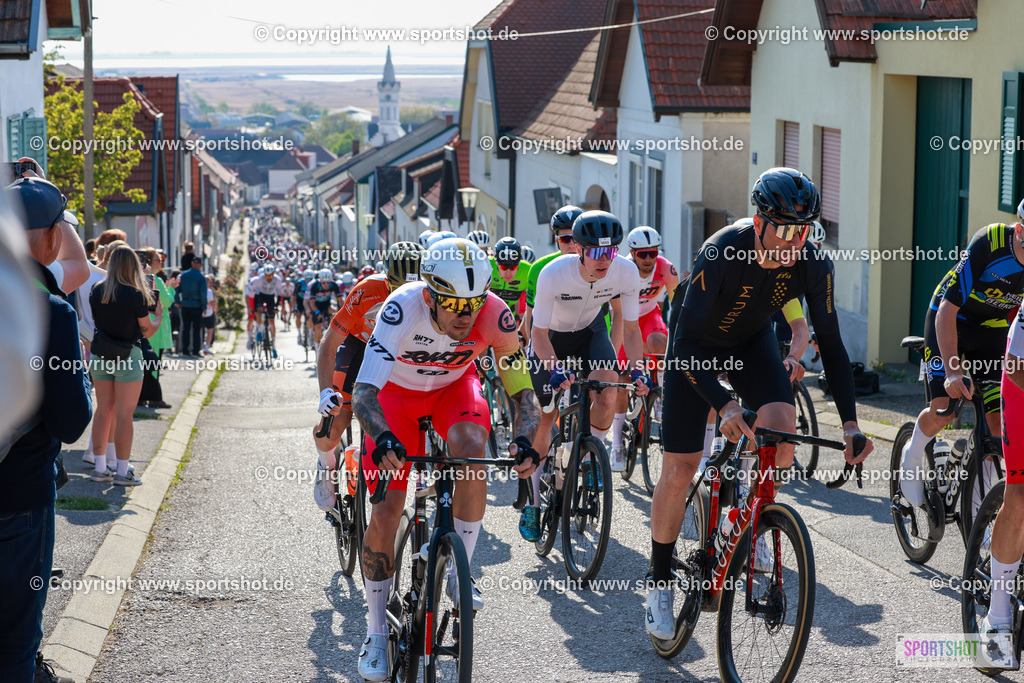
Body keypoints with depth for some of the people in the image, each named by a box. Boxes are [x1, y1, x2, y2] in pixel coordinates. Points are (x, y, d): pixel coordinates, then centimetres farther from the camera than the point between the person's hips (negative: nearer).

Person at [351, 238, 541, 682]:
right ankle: (376, 633, 10)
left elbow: (522, 390, -24)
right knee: (385, 515, -8)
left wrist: (524, 441, -43)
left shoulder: (494, 315, -31)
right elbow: (364, 392, -44)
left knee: (471, 444, -33)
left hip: (454, 386, 1)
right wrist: (383, 439, -62)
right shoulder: (402, 308, -38)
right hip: (398, 390, -1)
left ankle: (460, 571, -15)